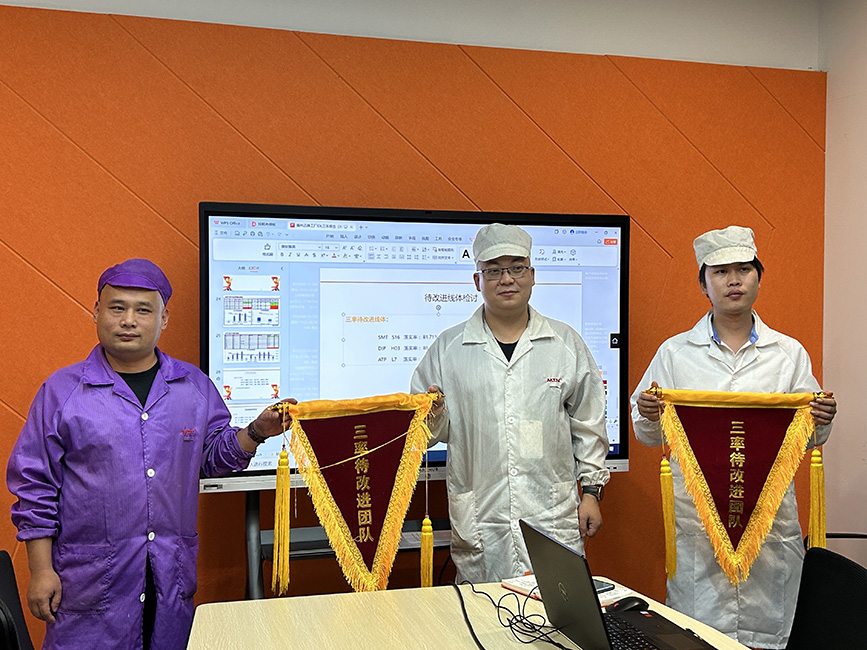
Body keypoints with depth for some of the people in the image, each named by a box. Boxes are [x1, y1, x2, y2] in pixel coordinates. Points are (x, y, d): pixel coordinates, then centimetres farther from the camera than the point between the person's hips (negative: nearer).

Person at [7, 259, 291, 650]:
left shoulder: (195, 386, 5)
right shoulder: (63, 390, -3)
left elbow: (212, 456, 13)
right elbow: (35, 486, 0)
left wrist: (256, 432, -6)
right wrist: (41, 570, -3)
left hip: (173, 577, 3)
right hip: (90, 580, -2)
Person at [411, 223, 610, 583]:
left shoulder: (566, 343, 8)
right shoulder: (448, 347, 5)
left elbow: (589, 425, 11)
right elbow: (434, 430, 9)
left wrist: (591, 490, 8)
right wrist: (432, 417, -12)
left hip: (554, 520, 1)